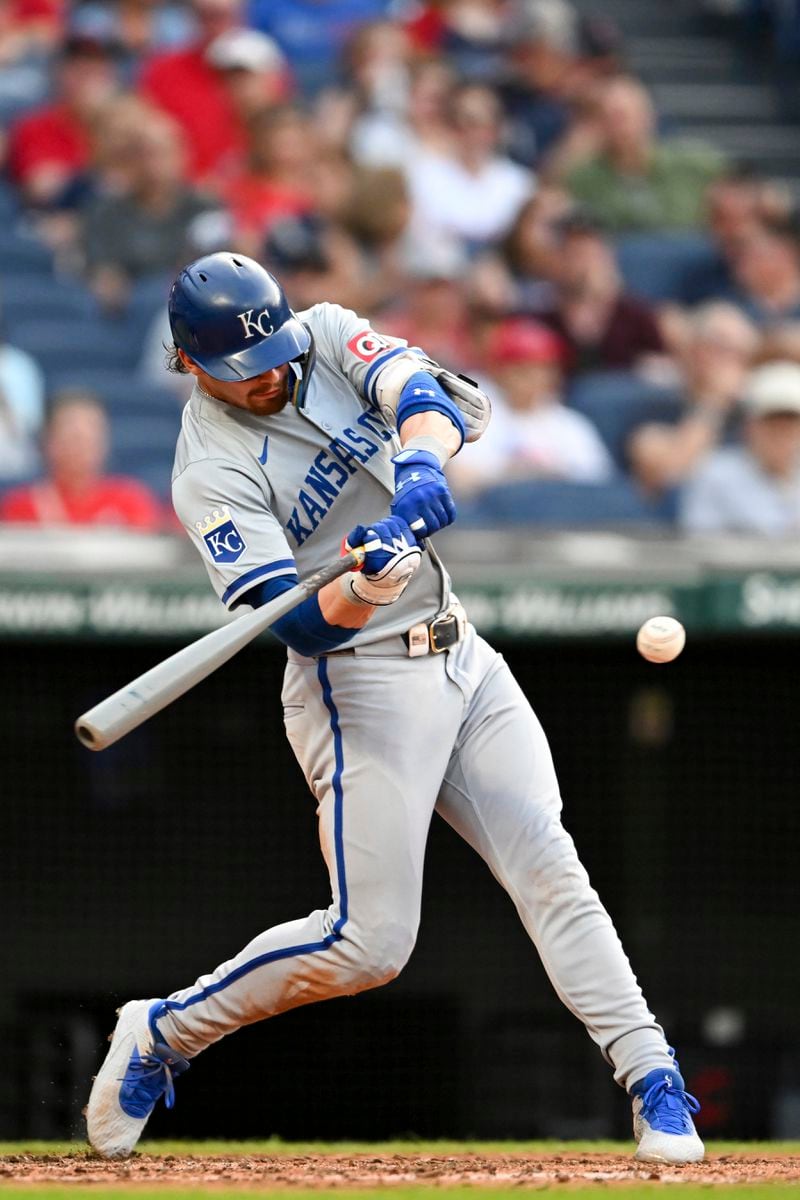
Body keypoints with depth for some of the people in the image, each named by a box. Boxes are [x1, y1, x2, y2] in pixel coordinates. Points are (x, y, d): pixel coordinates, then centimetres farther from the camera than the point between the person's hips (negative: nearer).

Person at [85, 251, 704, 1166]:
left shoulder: (327, 336, 3)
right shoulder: (213, 474, -14)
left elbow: (423, 394, -16)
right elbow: (305, 626, -22)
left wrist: (419, 468, -37)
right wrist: (364, 587, -43)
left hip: (462, 659, 6)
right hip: (361, 686, -6)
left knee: (549, 868, -4)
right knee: (368, 943, -10)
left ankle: (655, 1089, -4)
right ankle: (163, 1031, 8)